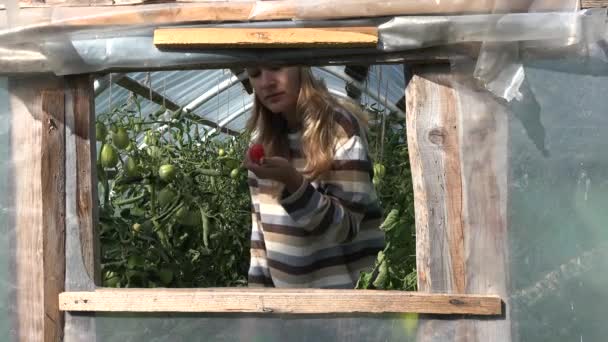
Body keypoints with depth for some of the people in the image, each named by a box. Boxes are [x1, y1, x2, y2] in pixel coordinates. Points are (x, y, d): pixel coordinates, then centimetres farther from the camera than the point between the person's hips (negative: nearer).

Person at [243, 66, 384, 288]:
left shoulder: (339, 127, -13)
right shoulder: (262, 139, 4)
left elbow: (346, 226, -17)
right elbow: (260, 224, 9)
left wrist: (292, 181, -31)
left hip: (343, 290, -5)